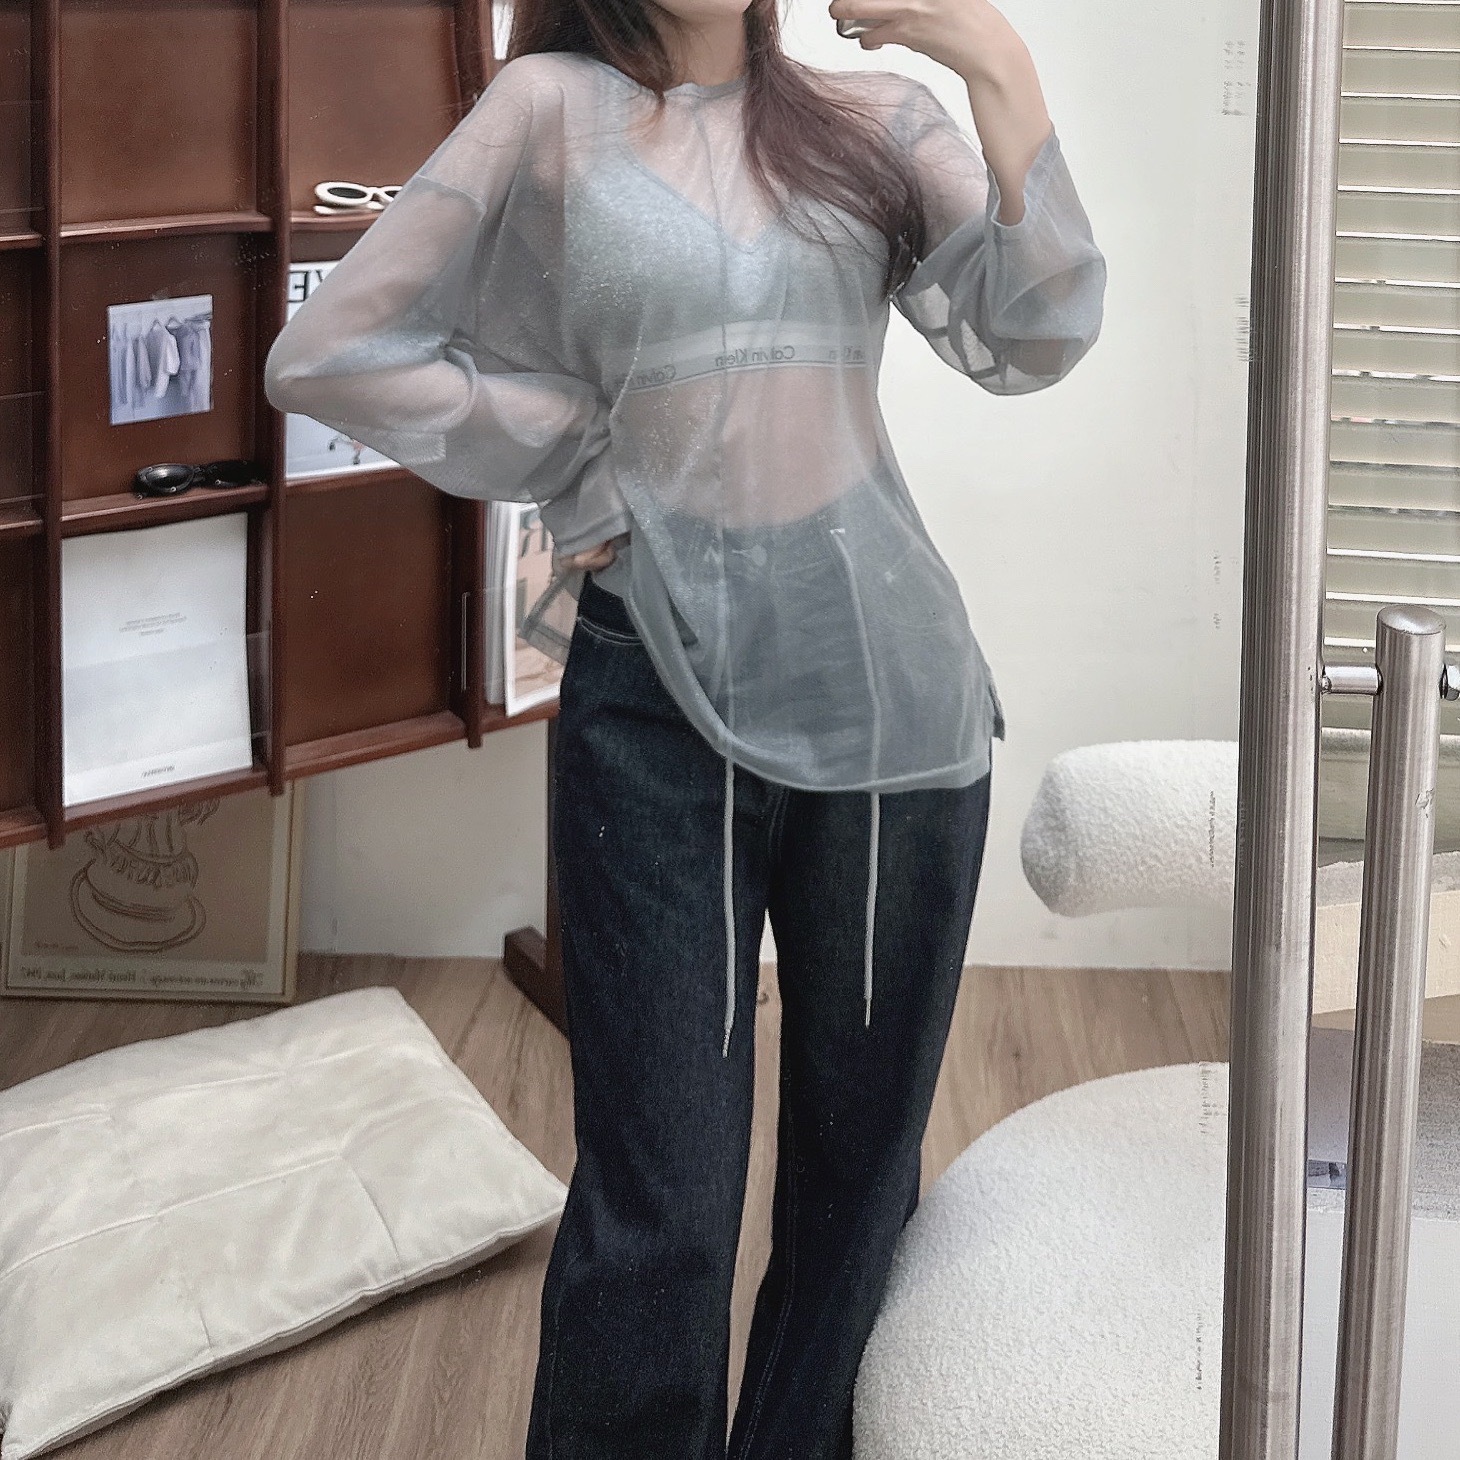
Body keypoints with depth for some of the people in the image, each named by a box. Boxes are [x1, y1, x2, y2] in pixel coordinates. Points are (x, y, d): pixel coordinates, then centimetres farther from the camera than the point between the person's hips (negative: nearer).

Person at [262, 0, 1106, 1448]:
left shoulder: (869, 120, 7)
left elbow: (1034, 337, -7)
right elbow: (330, 353, 1)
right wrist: (577, 469, 0)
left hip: (890, 692, 2)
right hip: (659, 700, -2)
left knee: (863, 1163, 11)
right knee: (661, 1196, 1)